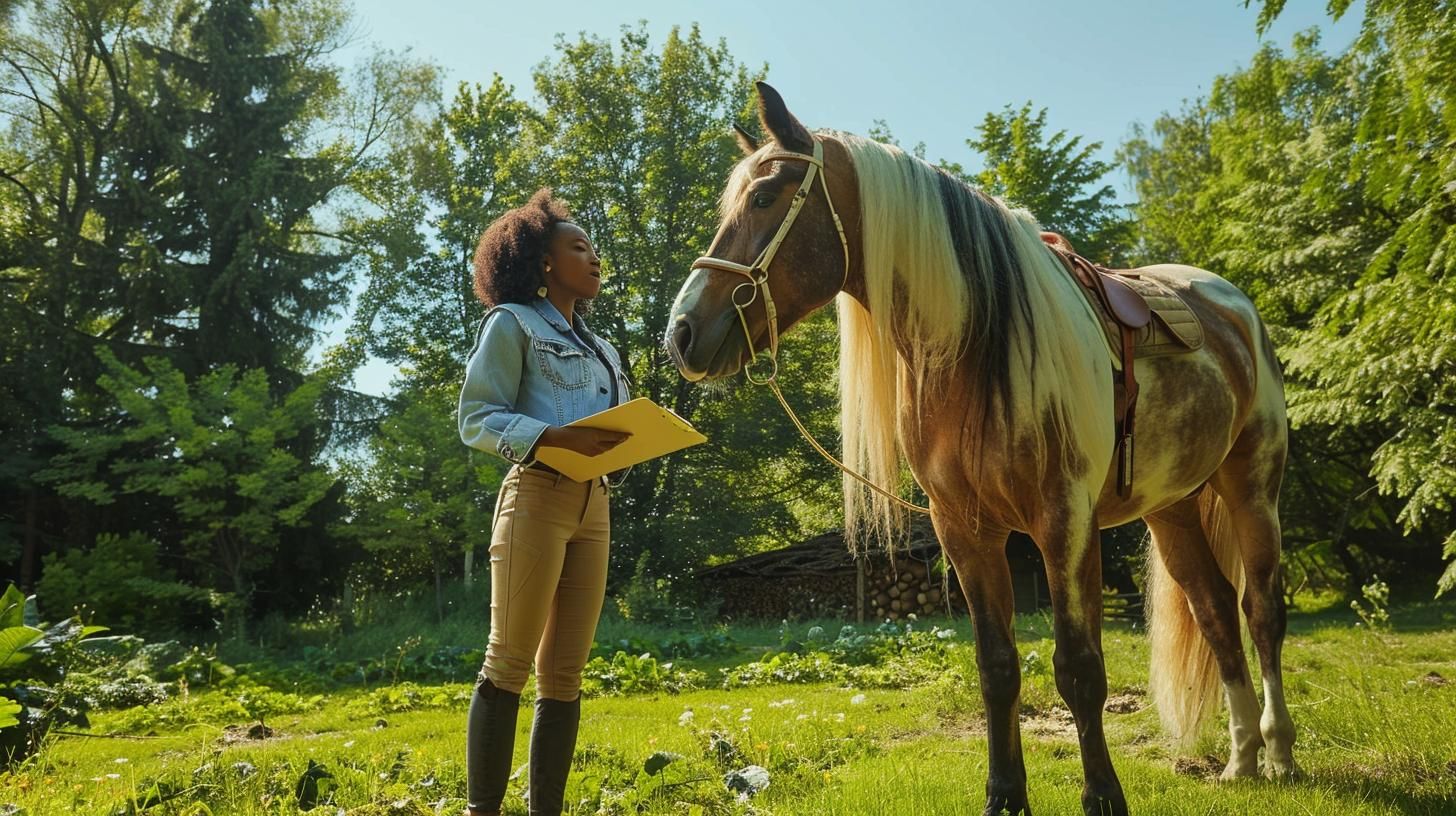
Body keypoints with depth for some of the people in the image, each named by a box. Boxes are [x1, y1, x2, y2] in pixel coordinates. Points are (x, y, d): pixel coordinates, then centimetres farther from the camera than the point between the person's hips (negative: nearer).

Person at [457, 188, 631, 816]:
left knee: (564, 674, 6)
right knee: (508, 665, -4)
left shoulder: (599, 348, 24)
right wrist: (558, 437, -19)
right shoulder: (512, 322, 2)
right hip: (537, 497, -7)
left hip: (595, 504, 7)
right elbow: (477, 421, -6)